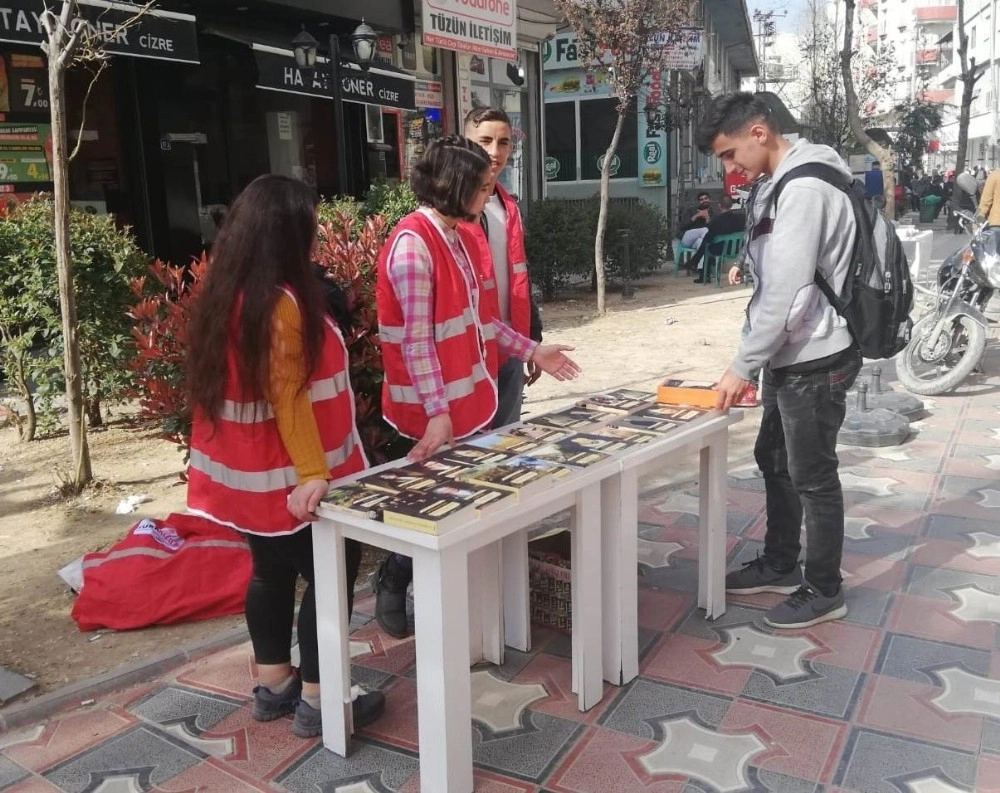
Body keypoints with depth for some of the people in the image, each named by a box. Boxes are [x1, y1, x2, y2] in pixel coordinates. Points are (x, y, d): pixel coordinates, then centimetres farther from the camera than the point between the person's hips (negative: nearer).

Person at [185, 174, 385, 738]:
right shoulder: (279, 302, -22)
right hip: (285, 476, -9)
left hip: (250, 470, 9)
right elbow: (288, 396, -26)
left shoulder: (228, 293, 6)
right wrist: (312, 473, -27)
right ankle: (316, 701, 11)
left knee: (273, 571, 19)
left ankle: (274, 685, 31)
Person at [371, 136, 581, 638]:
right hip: (437, 412, -8)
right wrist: (437, 411, -26)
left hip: (473, 397, 8)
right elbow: (416, 338, -22)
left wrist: (531, 352, 13)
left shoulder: (462, 236, 10)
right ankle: (392, 586, 28)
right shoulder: (413, 243, -18)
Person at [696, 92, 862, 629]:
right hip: (791, 356, 10)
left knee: (813, 476, 2)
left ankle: (824, 590, 19)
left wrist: (742, 365, -18)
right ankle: (780, 565, 35)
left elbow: (789, 294, -25)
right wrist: (757, 362, 11)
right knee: (775, 459, 19)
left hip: (816, 360, -10)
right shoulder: (784, 184, 11)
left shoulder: (804, 187, -21)